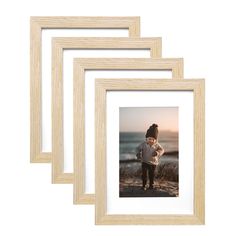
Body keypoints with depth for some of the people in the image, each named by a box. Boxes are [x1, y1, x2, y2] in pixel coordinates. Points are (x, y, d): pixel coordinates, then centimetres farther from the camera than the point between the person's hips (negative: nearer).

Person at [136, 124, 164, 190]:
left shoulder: (156, 145, -8)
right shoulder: (143, 144, -9)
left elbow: (162, 150, -7)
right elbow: (138, 149, 0)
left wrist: (157, 153, -28)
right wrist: (139, 154, -20)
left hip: (153, 162, 0)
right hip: (145, 162, 0)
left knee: (151, 174, 10)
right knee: (144, 174, -1)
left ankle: (151, 185, 27)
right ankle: (144, 185, 14)